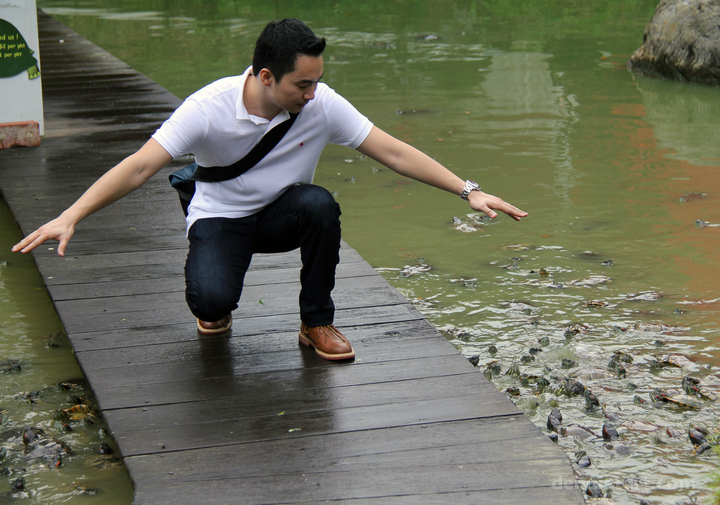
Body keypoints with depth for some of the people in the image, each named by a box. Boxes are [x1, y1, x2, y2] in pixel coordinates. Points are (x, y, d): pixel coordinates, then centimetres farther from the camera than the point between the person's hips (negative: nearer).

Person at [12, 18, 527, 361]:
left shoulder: (321, 105, -19)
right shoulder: (210, 107, -26)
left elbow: (395, 153, -14)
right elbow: (140, 166, -27)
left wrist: (468, 190, -17)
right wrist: (69, 217, -36)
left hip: (282, 216, 3)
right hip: (220, 218, -3)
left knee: (320, 204, -33)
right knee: (211, 299, -33)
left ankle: (317, 323, -10)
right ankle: (217, 306, 9)